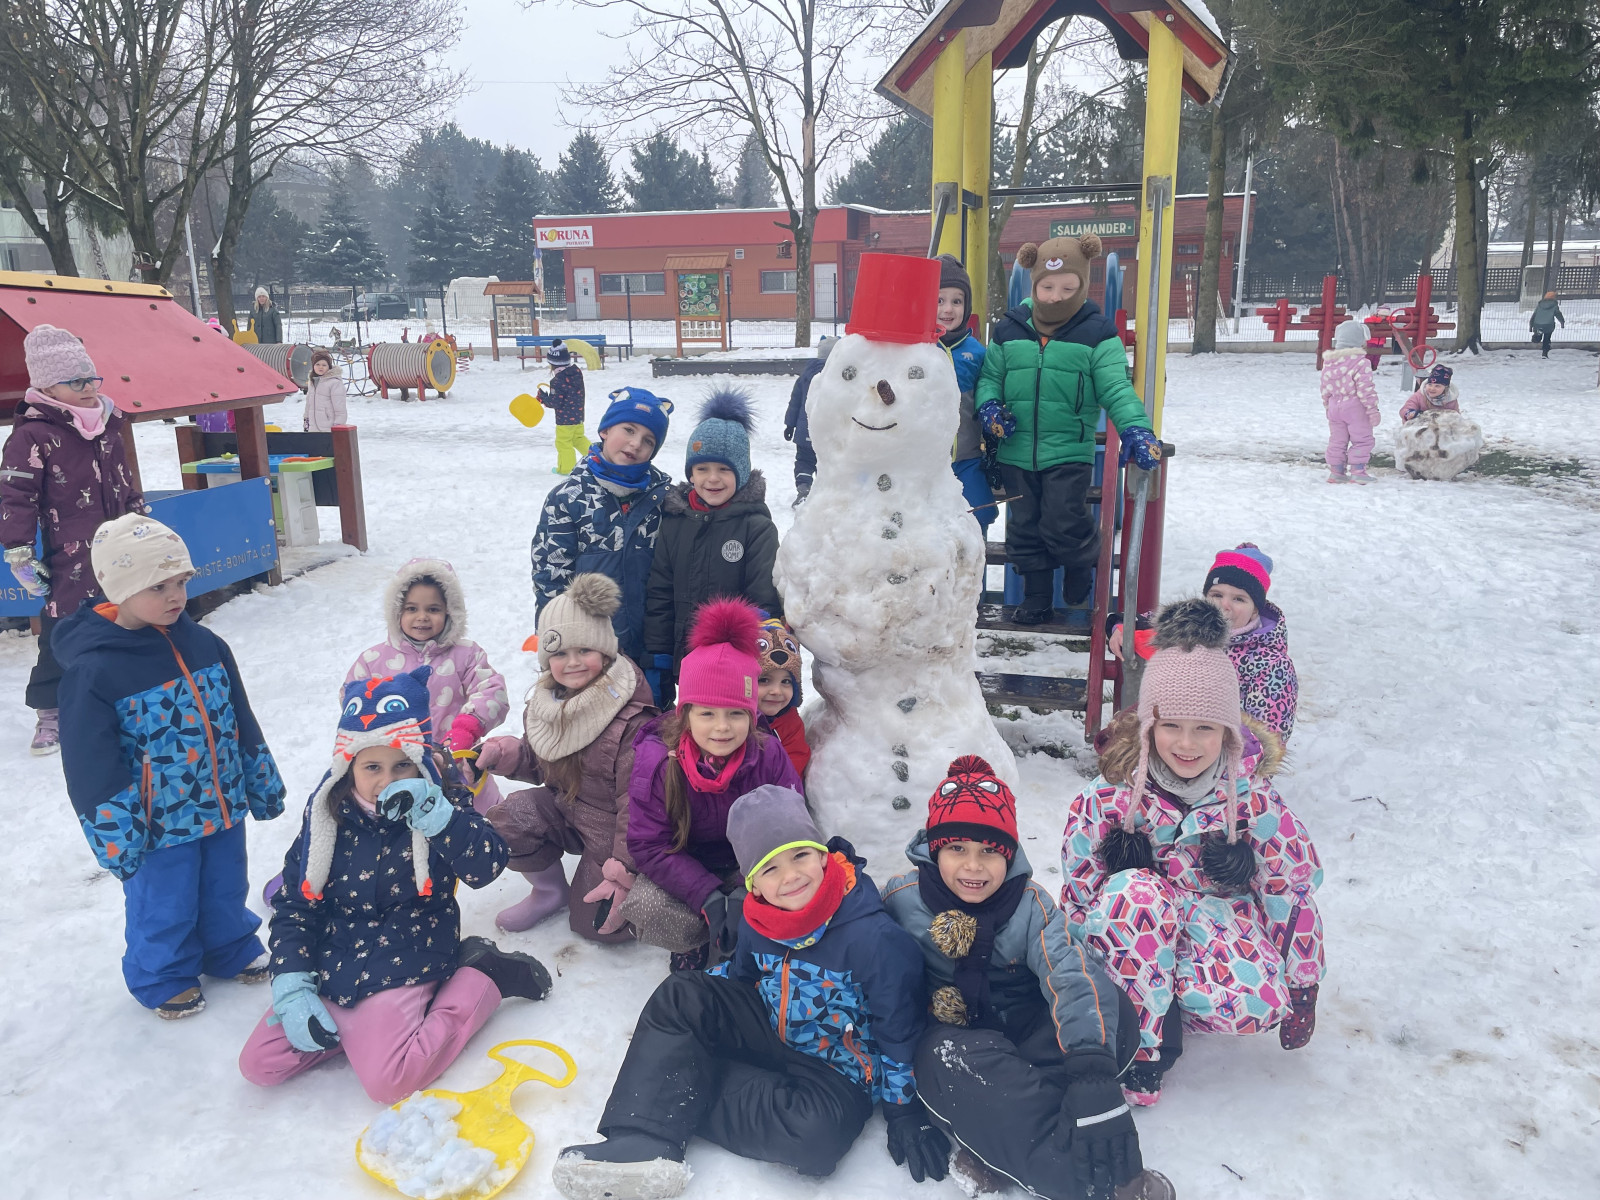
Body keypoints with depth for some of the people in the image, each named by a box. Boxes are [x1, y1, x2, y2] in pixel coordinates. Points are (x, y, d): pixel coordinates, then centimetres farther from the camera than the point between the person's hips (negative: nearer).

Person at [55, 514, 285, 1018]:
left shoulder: (204, 645, -2)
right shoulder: (93, 672, -20)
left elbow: (242, 724, 8)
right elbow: (92, 768, -16)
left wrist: (263, 785, 13)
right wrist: (116, 837, -15)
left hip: (223, 807, 5)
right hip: (160, 824, -5)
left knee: (226, 890, 22)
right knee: (164, 906, 14)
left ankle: (231, 952, 45)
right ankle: (164, 978, 37)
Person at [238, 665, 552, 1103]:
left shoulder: (438, 808, -10)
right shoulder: (326, 817, -2)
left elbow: (487, 865, -27)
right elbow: (293, 907, 2)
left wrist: (432, 815, -39)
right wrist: (292, 990, -8)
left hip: (402, 971, -5)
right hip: (330, 969, 5)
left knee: (388, 1081, -21)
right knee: (258, 1064, 0)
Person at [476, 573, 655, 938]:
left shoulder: (632, 722, -29)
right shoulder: (546, 703, -5)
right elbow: (541, 764, 9)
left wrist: (623, 873, -24)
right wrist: (506, 754, -12)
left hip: (611, 830, -6)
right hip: (567, 809, 6)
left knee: (591, 922, -3)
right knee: (507, 819, -19)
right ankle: (549, 890, 8)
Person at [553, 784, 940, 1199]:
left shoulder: (873, 937, -28)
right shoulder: (759, 922, -9)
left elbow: (899, 1030, -17)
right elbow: (739, 975, 13)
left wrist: (907, 1112, -12)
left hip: (837, 1069, -5)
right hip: (770, 1033, 5)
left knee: (816, 1133, -37)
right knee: (678, 997, -12)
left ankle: (677, 1096, -19)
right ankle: (642, 1145, -22)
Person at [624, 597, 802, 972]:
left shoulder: (768, 755, -18)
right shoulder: (658, 761, -21)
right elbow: (649, 845, -18)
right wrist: (709, 898, -31)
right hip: (685, 868, -1)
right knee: (645, 906, -32)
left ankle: (705, 944, -5)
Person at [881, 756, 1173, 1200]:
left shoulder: (1029, 903, -12)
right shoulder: (902, 899, -13)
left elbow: (1073, 975, -28)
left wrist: (1093, 1067, -46)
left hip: (1023, 1028, 2)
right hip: (951, 1034, -2)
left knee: (1115, 1014, -26)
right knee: (950, 1061, -40)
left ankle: (997, 1140, -30)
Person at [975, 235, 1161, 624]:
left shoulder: (1097, 334, -3)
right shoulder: (1008, 330, 4)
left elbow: (1117, 388, -8)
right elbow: (989, 376, 11)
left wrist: (1135, 429, -23)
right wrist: (988, 406, -10)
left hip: (1070, 452, -3)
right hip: (1016, 452, 3)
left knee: (1063, 524, -10)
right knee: (1024, 527, 11)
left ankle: (1082, 564, 25)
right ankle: (1036, 598, 27)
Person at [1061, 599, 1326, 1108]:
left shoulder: (1252, 797, -18)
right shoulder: (1113, 795, -19)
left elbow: (1297, 889, -8)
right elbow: (1078, 889, -9)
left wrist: (1300, 986, -5)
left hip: (1221, 910, 1)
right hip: (1134, 931, -1)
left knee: (1258, 1003, -31)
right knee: (1133, 891, -37)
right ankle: (1149, 1037, -18)